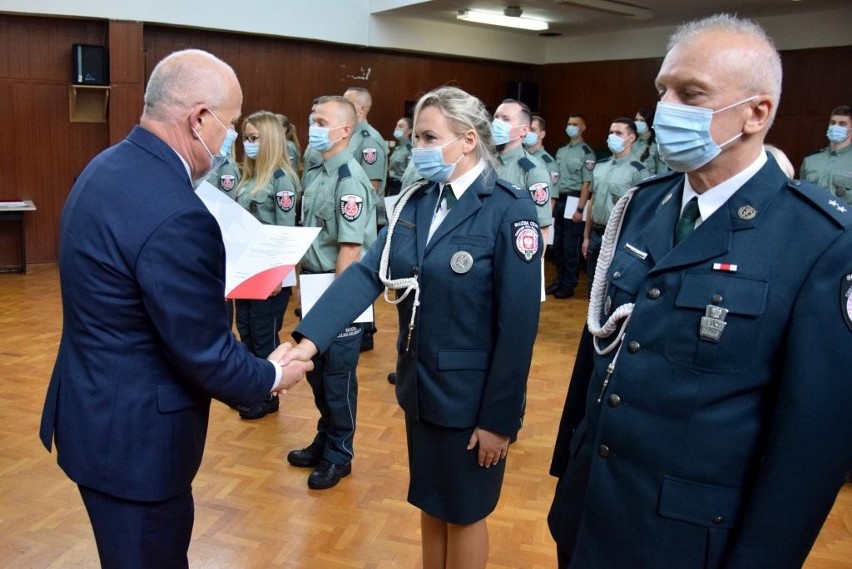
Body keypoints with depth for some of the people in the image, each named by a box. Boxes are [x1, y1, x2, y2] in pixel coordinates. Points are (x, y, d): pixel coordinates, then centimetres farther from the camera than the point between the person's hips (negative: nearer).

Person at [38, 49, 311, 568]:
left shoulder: (107, 168, 1)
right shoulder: (176, 215, -30)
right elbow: (205, 353, -23)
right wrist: (271, 376, -4)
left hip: (95, 410, 9)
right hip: (132, 433, -9)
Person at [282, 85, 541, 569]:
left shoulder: (509, 210, -16)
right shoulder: (416, 201, 2)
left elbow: (519, 322, -17)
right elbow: (367, 273, -9)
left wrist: (500, 416, -16)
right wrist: (309, 340, -21)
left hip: (471, 392, -5)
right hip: (420, 385, 6)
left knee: (464, 513, 14)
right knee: (431, 506, 22)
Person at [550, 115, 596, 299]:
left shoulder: (586, 153, -7)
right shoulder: (561, 151, 15)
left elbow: (586, 184, -11)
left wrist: (580, 209, -17)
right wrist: (553, 202, 12)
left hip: (574, 201, -7)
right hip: (560, 201, 7)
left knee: (570, 246, -2)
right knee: (557, 244, 11)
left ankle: (569, 285, 8)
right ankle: (559, 280, 24)